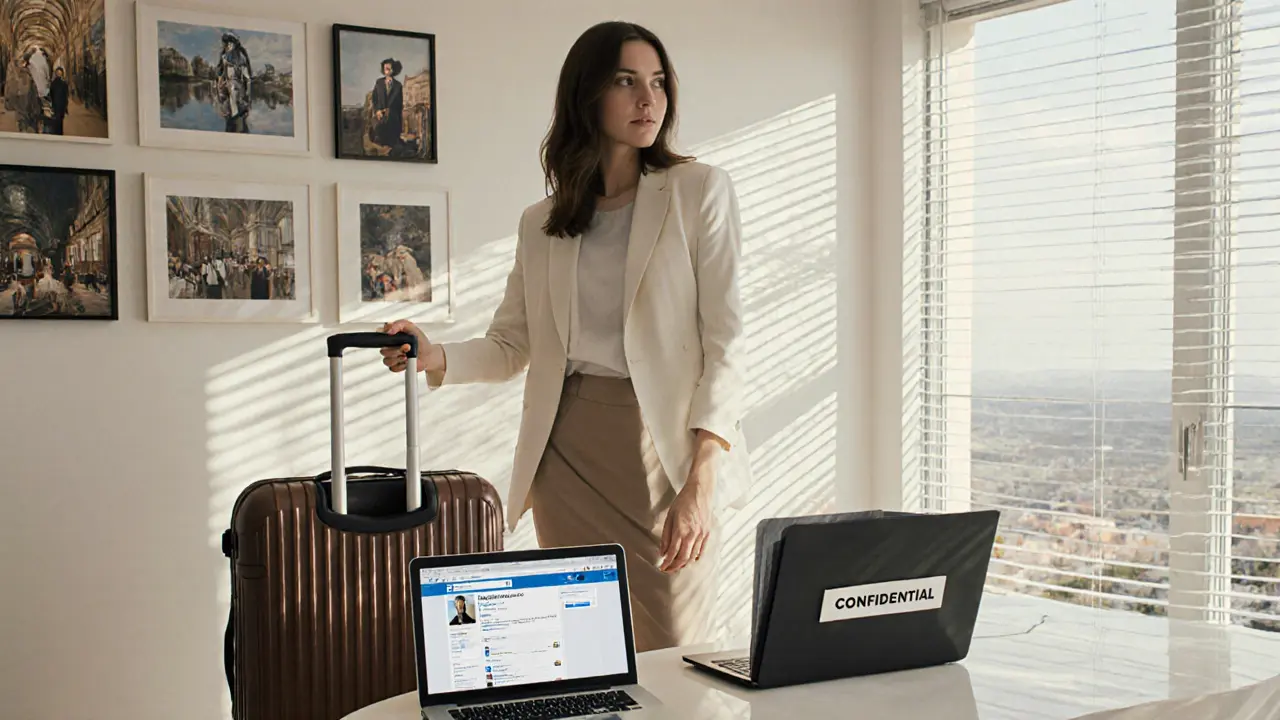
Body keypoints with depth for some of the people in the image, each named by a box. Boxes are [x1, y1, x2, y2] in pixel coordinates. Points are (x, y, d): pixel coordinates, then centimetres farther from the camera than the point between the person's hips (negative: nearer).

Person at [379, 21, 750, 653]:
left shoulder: (699, 191, 2)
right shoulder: (540, 225, 13)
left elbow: (723, 338, -5)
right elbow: (510, 345, 13)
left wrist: (701, 479, -15)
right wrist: (435, 358, -10)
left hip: (665, 445, -3)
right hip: (568, 448, 3)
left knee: (672, 662, -3)